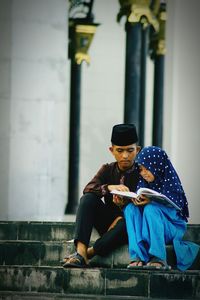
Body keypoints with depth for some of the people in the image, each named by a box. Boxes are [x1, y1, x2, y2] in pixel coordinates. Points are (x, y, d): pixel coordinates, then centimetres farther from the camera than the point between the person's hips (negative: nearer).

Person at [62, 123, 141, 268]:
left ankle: (90, 253, -29)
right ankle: (80, 252, -37)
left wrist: (126, 212, -29)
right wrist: (109, 188, -32)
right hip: (108, 223, 3)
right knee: (88, 199, -22)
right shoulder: (108, 170, 6)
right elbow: (88, 189, -12)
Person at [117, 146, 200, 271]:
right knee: (130, 208, -21)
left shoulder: (170, 182, -8)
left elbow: (173, 209, -19)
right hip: (146, 228, 5)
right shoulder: (143, 183, 8)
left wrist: (150, 202, -33)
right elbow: (138, 201, 4)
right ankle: (138, 257, -33)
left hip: (171, 226, -5)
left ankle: (159, 258, -34)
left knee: (150, 209, -32)